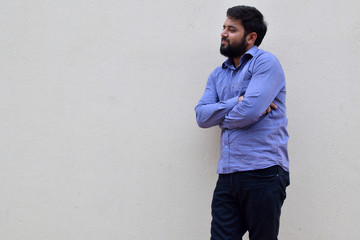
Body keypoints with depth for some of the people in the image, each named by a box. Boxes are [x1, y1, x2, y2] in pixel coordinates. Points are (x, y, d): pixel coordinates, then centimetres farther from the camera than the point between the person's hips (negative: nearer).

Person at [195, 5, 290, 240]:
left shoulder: (265, 62, -3)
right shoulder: (218, 75, 19)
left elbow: (250, 112, -16)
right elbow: (202, 116, 6)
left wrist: (222, 118, 4)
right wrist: (236, 102, -7)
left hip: (262, 172, -6)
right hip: (227, 176, 6)